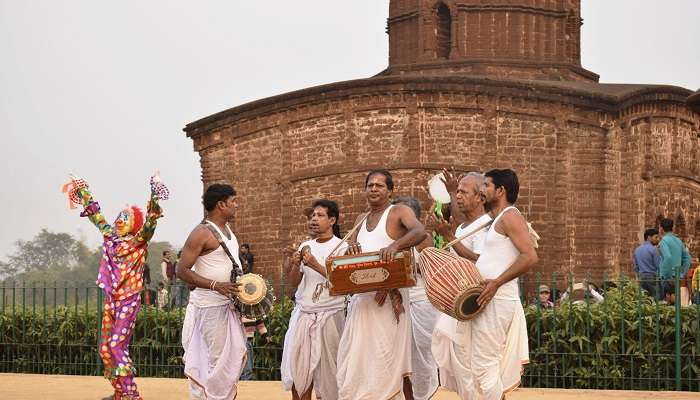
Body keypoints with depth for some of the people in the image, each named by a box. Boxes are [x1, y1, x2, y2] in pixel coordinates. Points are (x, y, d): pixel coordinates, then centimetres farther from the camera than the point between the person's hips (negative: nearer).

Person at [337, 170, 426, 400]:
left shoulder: (399, 212, -2)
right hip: (361, 297, 7)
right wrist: (351, 252, -4)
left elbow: (420, 232, -21)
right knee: (356, 355, 5)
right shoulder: (361, 220, 19)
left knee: (390, 356, -7)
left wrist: (394, 245, -39)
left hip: (389, 296, -7)